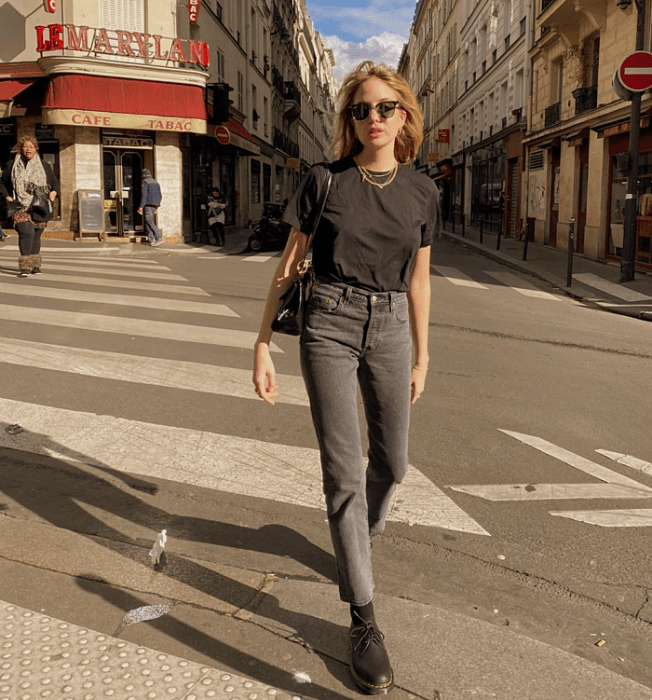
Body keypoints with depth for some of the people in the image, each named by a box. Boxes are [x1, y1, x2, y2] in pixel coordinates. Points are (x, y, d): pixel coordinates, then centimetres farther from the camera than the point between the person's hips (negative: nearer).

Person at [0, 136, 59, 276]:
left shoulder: (44, 166, 13)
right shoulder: (12, 165, 8)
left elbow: (55, 182, 22)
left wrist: (53, 192, 1)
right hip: (21, 207, -3)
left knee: (36, 235, 7)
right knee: (26, 232, -19)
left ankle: (35, 265, 20)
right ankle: (25, 266, -18)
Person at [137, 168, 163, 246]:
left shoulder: (145, 182, -6)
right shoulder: (156, 182, 19)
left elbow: (144, 194, -15)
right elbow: (160, 196, 20)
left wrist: (141, 206, -15)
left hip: (149, 205, -8)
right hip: (155, 205, 8)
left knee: (149, 222, -11)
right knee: (147, 222, 9)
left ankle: (159, 238, -18)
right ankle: (151, 239, -1)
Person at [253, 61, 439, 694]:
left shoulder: (422, 192, 4)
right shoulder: (323, 181, -4)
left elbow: (419, 280, 11)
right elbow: (288, 267, -1)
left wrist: (421, 358, 14)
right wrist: (262, 345, -4)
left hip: (390, 330, 3)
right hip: (329, 327, -3)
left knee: (391, 464, 13)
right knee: (343, 469, -6)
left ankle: (362, 535, 47)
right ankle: (362, 618, 4)